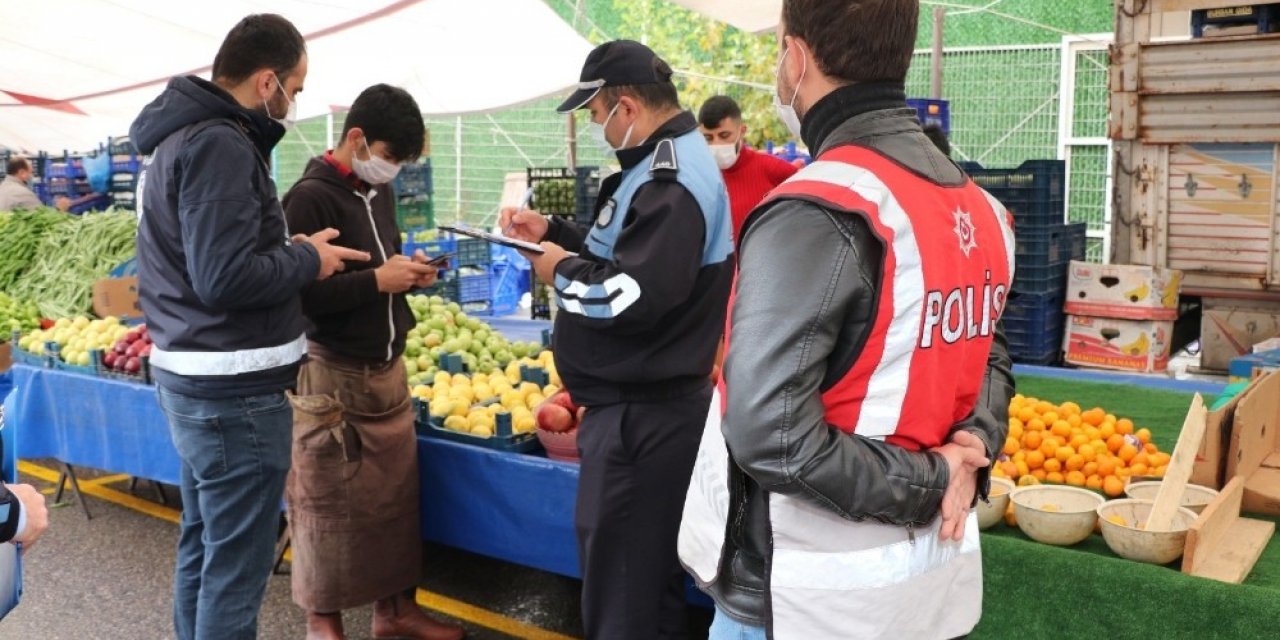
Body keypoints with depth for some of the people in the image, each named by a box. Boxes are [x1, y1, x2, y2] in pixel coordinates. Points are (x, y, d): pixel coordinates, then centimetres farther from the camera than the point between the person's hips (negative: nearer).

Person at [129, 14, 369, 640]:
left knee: (202, 548, 20)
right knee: (236, 566, -1)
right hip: (232, 388, -10)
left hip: (190, 376, 11)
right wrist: (308, 260, -9)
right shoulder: (222, 145, -18)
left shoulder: (180, 136, 14)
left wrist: (290, 251, 7)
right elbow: (226, 278, -25)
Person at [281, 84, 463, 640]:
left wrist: (408, 274, 1)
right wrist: (376, 281, -22)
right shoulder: (310, 198, -14)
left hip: (388, 369, 8)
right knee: (330, 504, 5)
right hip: (334, 376, -8)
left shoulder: (379, 192, 10)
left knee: (395, 494, 14)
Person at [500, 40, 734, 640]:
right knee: (645, 562, 23)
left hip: (642, 412, -11)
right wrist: (552, 231, 13)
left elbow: (635, 296, -28)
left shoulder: (669, 180, -21)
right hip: (649, 401, 11)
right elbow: (627, 257, 23)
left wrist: (563, 271, -12)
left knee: (621, 569, 0)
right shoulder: (667, 162, 13)